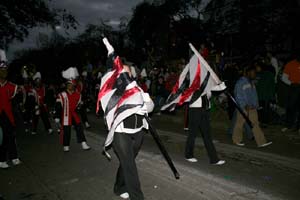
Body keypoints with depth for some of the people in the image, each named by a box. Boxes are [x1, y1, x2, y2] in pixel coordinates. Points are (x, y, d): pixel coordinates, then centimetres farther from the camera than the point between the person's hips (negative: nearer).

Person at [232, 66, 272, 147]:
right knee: (240, 124, 5)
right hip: (243, 108, -7)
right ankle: (237, 140, 20)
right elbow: (238, 95, -15)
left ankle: (261, 142, 6)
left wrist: (256, 105, 15)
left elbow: (254, 95, 20)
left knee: (255, 124, 4)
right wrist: (245, 105, -20)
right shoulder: (240, 82, -11)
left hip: (252, 107, 7)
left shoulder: (251, 82, 15)